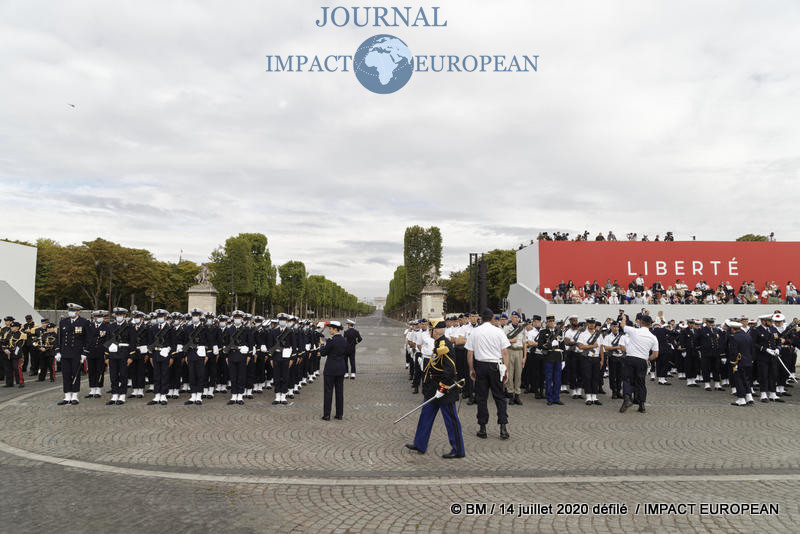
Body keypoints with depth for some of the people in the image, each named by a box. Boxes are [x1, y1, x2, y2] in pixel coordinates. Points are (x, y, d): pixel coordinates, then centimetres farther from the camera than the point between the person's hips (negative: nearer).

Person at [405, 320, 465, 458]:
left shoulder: (444, 347, -22)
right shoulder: (438, 344, 10)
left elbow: (450, 370, -25)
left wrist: (442, 388, -23)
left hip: (445, 389, -11)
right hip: (434, 388, 11)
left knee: (450, 419, 0)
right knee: (426, 415, 16)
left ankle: (458, 450, 11)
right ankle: (420, 445, 26)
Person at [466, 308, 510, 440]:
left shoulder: (475, 332, 0)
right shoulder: (498, 331, -2)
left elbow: (469, 353, 1)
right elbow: (505, 352, -3)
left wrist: (471, 369, 10)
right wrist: (506, 370, 2)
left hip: (480, 365, 1)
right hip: (495, 366, -1)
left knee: (481, 397, 7)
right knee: (499, 397, 7)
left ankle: (482, 428, 10)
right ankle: (503, 427, 1)